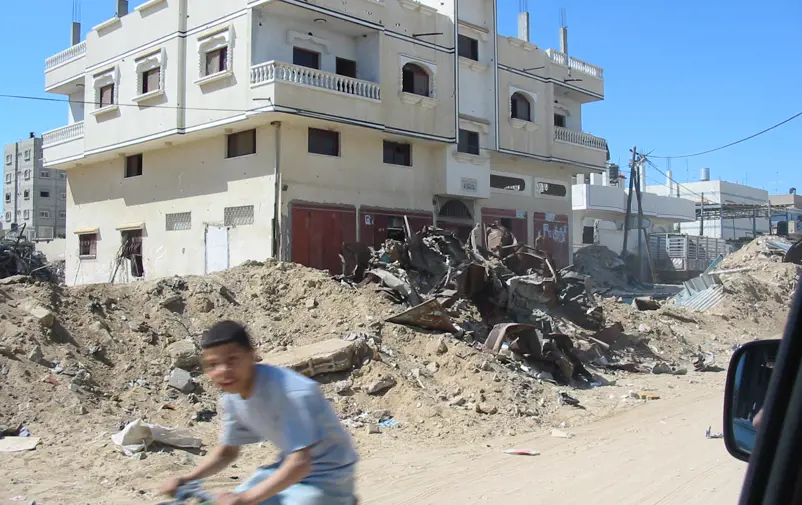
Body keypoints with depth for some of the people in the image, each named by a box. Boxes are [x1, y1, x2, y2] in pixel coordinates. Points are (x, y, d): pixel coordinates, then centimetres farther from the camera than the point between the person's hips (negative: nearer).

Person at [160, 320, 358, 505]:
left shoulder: (293, 393, -33)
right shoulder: (231, 398, -7)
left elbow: (300, 464, -36)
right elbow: (227, 451, 9)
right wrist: (188, 479, -7)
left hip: (326, 476, -8)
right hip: (289, 468, 8)